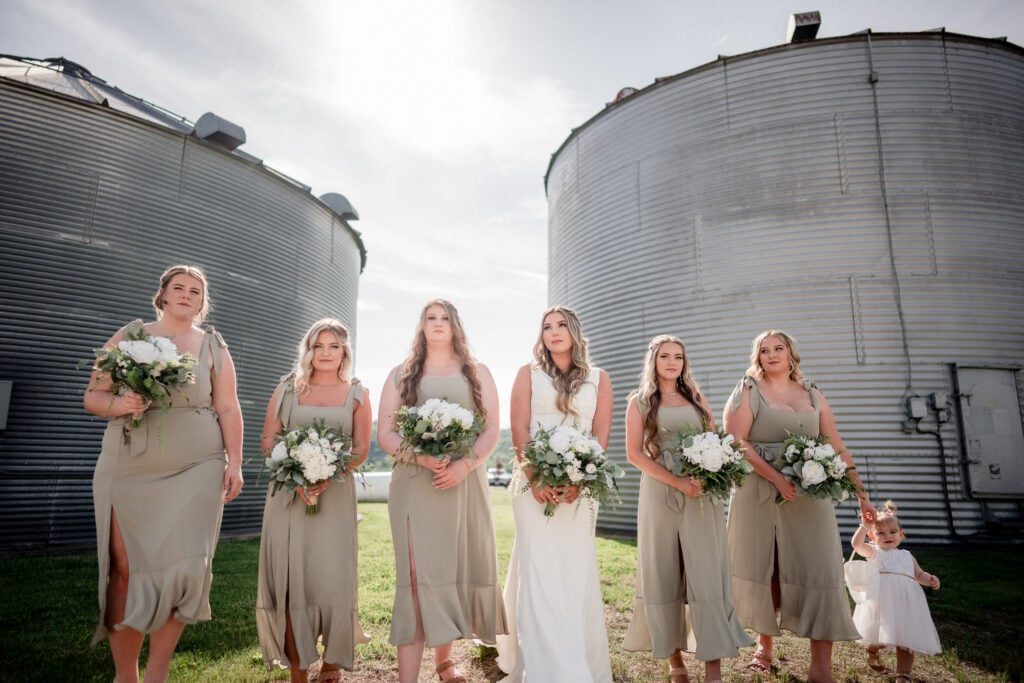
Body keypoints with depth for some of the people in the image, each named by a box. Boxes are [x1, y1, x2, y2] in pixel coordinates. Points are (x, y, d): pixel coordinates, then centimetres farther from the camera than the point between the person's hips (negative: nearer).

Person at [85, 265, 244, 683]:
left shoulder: (214, 347, 9)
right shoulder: (127, 338, 10)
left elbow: (228, 410, 4)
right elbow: (92, 395, 9)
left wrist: (234, 463, -4)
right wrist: (117, 405, -14)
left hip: (195, 471, -1)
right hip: (127, 471, 1)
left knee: (181, 565, -7)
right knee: (124, 570, 2)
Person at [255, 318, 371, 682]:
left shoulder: (356, 393, 8)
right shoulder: (287, 388, 10)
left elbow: (361, 448, 3)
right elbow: (269, 440, 5)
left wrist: (328, 476, -15)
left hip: (336, 494, -1)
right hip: (289, 492, 1)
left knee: (332, 576, -2)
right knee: (289, 577, 0)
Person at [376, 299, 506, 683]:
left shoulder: (478, 373, 13)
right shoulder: (401, 375, 12)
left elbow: (493, 430, 3)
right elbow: (385, 435, 4)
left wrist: (465, 464, -15)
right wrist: (423, 457, -15)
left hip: (466, 484, 2)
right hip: (415, 485, -1)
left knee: (458, 570, 7)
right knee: (418, 577, -8)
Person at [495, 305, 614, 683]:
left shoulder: (599, 379, 10)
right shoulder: (528, 374, 9)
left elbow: (601, 436, 2)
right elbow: (519, 430, 0)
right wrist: (535, 479, -13)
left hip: (581, 485, 1)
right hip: (535, 482, -1)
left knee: (576, 572, 3)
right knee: (539, 570, -5)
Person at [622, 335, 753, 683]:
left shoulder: (696, 397, 15)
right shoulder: (640, 401, 5)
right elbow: (634, 452, -5)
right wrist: (677, 482, -15)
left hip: (702, 494, 2)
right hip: (660, 494, -2)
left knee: (707, 574, -4)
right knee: (664, 576, 4)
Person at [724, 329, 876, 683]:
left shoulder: (812, 395, 13)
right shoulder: (747, 392, 2)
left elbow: (838, 449, 12)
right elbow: (735, 441, -11)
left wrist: (861, 494, 7)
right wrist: (776, 478, -19)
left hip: (810, 494, 3)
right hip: (759, 493, -2)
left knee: (819, 572, -4)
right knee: (762, 571, 6)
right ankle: (765, 645, 26)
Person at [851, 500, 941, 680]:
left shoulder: (907, 556, 24)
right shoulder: (873, 552, 11)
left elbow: (919, 574, 30)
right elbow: (856, 544, -8)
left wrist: (930, 579, 7)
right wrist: (864, 526, -16)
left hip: (906, 602, 4)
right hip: (881, 601, -4)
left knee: (906, 641, 1)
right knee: (879, 638, -4)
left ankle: (903, 675, 11)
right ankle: (872, 652, 28)